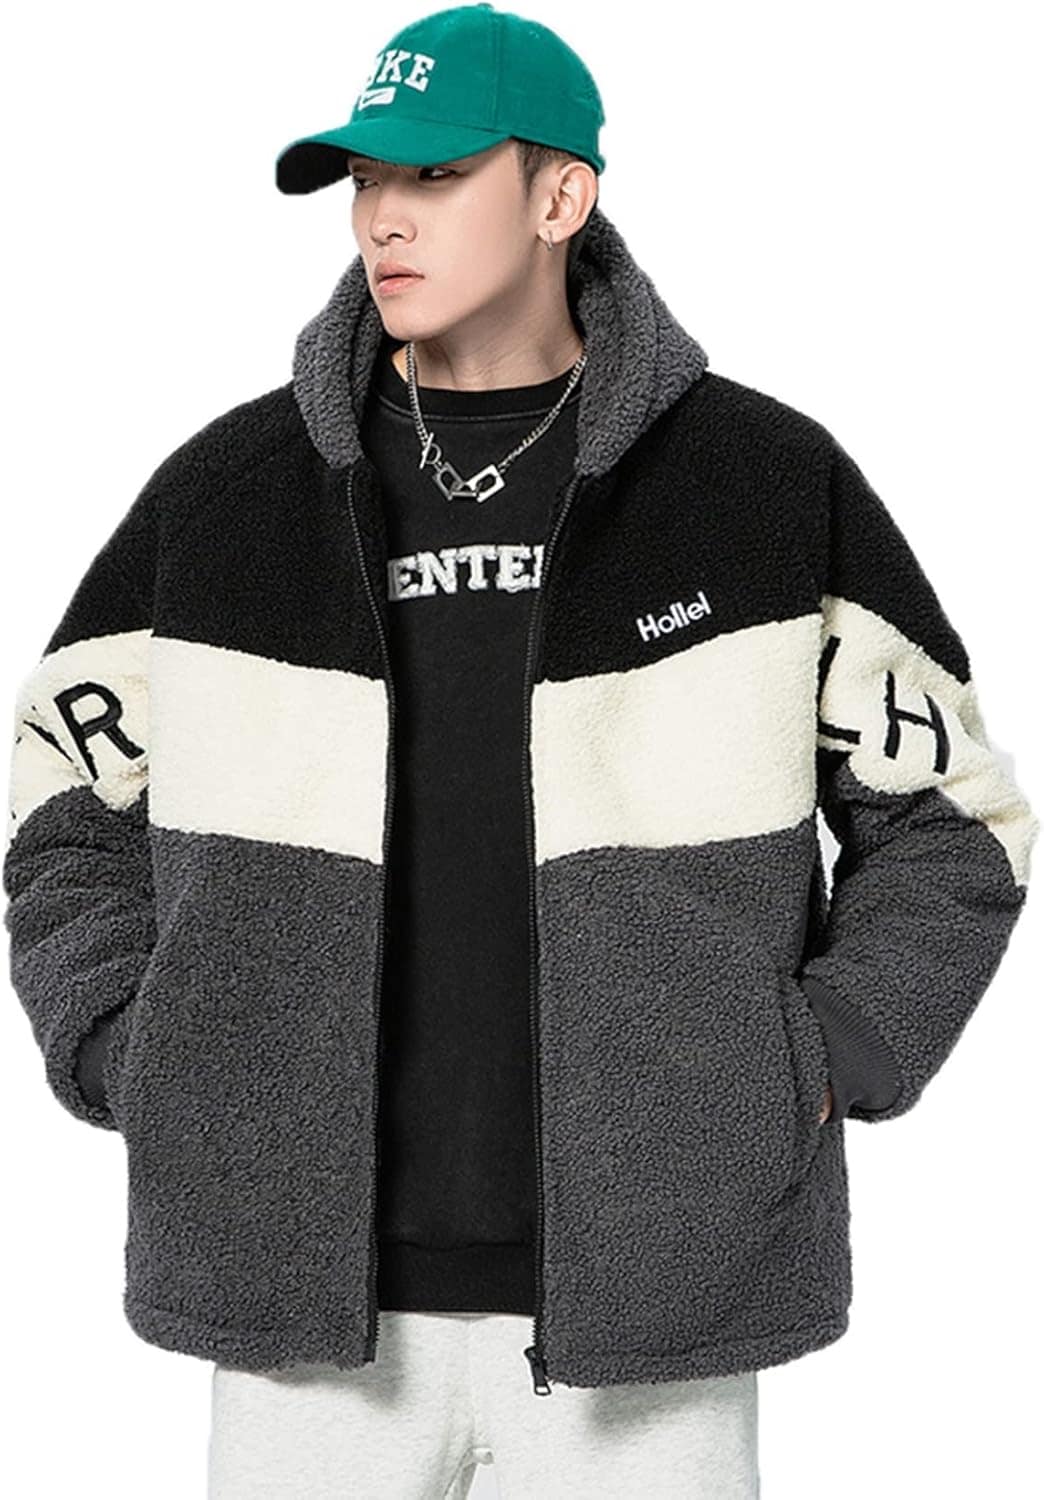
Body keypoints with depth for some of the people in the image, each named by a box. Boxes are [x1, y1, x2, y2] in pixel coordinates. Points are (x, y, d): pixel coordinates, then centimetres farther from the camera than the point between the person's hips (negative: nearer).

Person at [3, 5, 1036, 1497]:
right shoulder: (225, 489, 3)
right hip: (309, 1286, 1)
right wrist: (150, 1084, -1)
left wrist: (813, 1079, -5)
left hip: (647, 1304, -1)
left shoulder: (772, 480, -1)